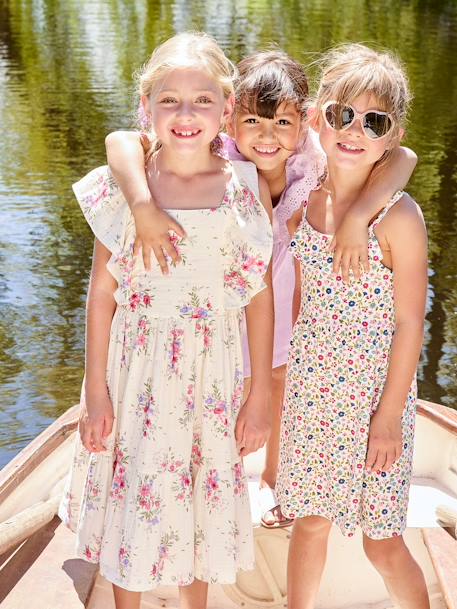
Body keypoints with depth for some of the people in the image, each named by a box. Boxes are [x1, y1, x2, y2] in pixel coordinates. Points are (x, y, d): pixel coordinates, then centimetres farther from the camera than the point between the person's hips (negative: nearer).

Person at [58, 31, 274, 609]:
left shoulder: (247, 188, -8)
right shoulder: (123, 186, -11)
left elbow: (260, 296, -3)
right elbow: (102, 292, -5)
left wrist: (260, 396, -1)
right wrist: (96, 394, -4)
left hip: (213, 374, 1)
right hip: (138, 370, -1)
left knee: (203, 495, 18)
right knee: (132, 500, 14)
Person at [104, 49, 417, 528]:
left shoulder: (310, 159, -27)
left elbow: (402, 157, -34)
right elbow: (120, 141, -41)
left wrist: (357, 217, -46)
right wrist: (143, 207, -55)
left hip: (278, 289, 3)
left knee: (279, 391, 26)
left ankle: (271, 479, 56)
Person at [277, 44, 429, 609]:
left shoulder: (398, 216, -16)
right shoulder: (303, 205, 0)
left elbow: (409, 322, -13)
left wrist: (390, 416, -12)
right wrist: (287, 383, 13)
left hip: (372, 398, -5)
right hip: (308, 392, 5)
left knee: (381, 541, 8)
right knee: (308, 519, 18)